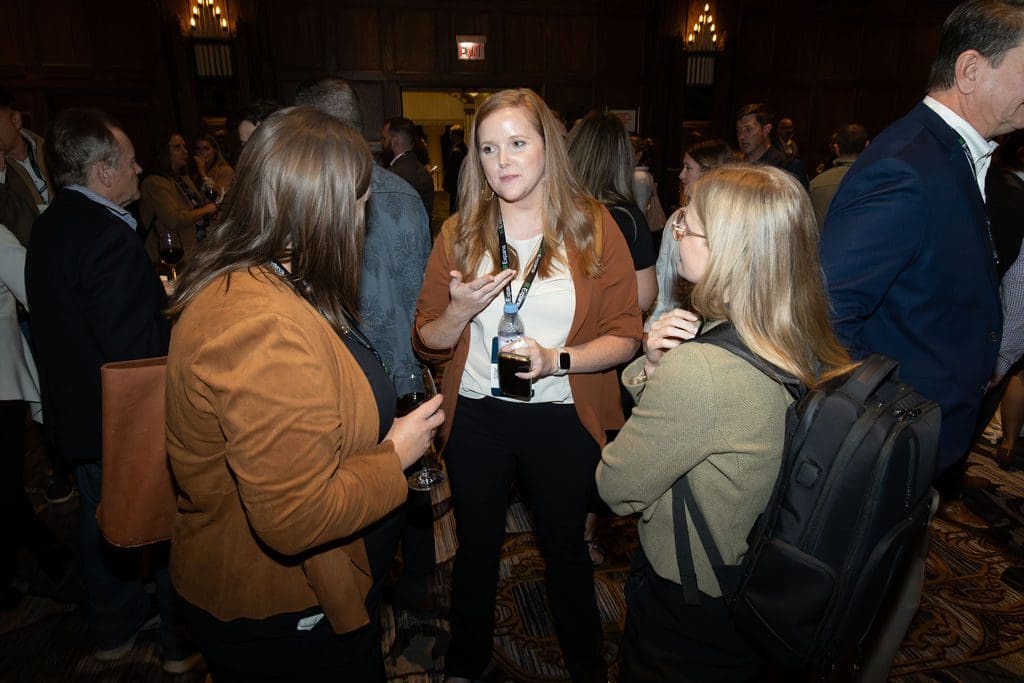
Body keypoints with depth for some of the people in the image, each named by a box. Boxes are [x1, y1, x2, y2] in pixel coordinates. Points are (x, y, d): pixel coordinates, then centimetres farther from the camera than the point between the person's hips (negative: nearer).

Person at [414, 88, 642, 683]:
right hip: (476, 416, 2)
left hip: (564, 418, -1)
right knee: (477, 546, 20)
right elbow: (427, 343, 0)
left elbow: (625, 336, -8)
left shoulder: (593, 226, -8)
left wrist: (556, 359, -24)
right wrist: (461, 310, -21)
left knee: (565, 548, 19)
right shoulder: (459, 232, -3)